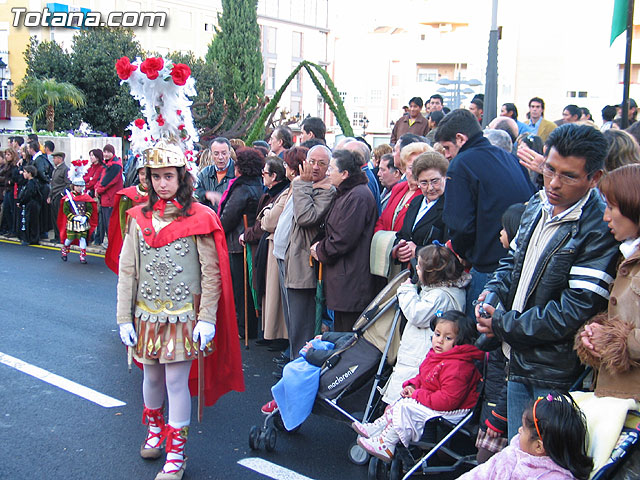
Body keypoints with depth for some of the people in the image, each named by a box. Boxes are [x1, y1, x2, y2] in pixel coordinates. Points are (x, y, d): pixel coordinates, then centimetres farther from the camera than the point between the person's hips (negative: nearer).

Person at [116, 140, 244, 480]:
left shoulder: (199, 218, -6)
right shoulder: (139, 218, 4)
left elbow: (211, 273, -7)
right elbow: (127, 270, 5)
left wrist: (207, 319, -12)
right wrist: (124, 318, 1)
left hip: (184, 313, -4)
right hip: (147, 313, 4)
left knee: (177, 379, -2)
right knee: (151, 376, 15)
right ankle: (154, 430, 41)